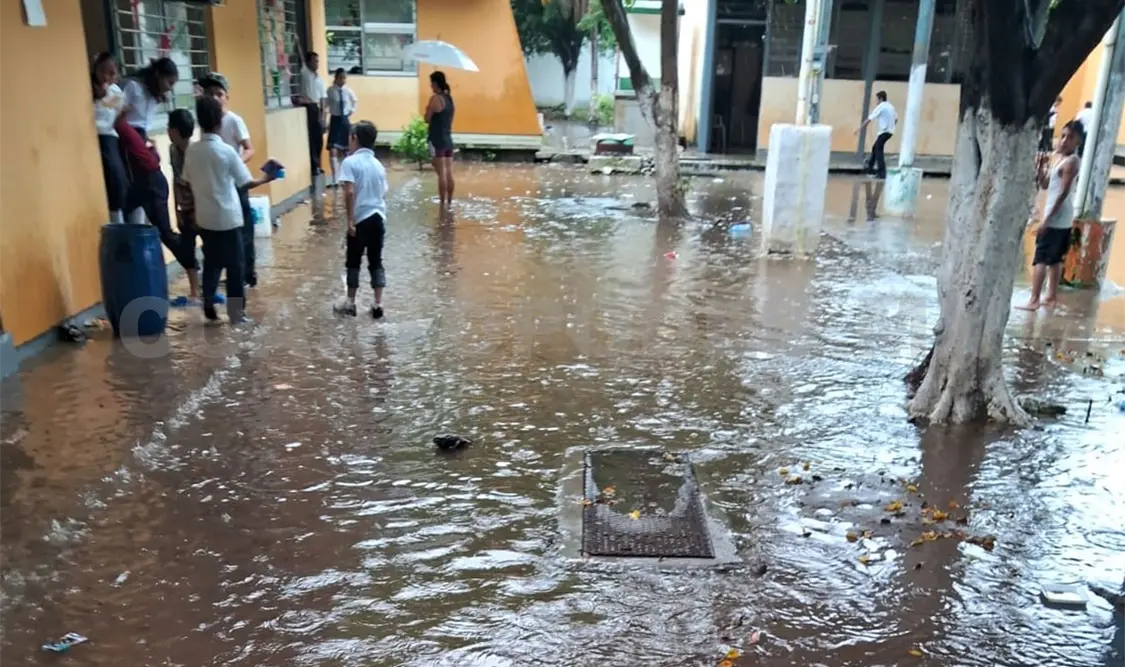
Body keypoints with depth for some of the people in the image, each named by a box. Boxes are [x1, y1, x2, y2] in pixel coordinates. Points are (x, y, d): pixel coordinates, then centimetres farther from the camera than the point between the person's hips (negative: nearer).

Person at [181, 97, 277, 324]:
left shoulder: (191, 151, -1)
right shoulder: (227, 151, -14)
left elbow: (188, 183, 7)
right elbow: (246, 183, -10)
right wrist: (265, 179, 6)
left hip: (204, 218, 5)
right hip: (228, 218, -4)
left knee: (211, 262, 17)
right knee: (234, 264, 5)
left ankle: (209, 306, 16)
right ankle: (236, 312, 10)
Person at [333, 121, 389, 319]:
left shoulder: (350, 162, -8)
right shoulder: (378, 164, 11)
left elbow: (349, 192, -17)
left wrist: (350, 220, -14)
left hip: (361, 219, -5)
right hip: (379, 218, 5)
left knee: (353, 261, 9)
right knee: (376, 261, 10)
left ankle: (350, 302, 20)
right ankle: (378, 304, 9)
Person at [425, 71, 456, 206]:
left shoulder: (435, 98, -13)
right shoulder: (450, 98, 10)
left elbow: (427, 119, -9)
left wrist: (427, 109, 7)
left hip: (437, 140, -7)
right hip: (448, 139, 7)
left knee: (441, 174, -5)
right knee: (449, 173, 8)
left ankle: (442, 203, -2)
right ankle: (449, 202, 14)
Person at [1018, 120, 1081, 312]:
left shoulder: (1071, 162, -16)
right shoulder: (1056, 156, 12)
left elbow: (1063, 193, -20)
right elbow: (1044, 184, 15)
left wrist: (1046, 219, -23)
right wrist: (1040, 167, -3)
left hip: (1057, 218, -10)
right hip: (1060, 218, 10)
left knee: (1040, 258, -10)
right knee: (1054, 259, 16)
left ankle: (1034, 300, -11)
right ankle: (1051, 297, 25)